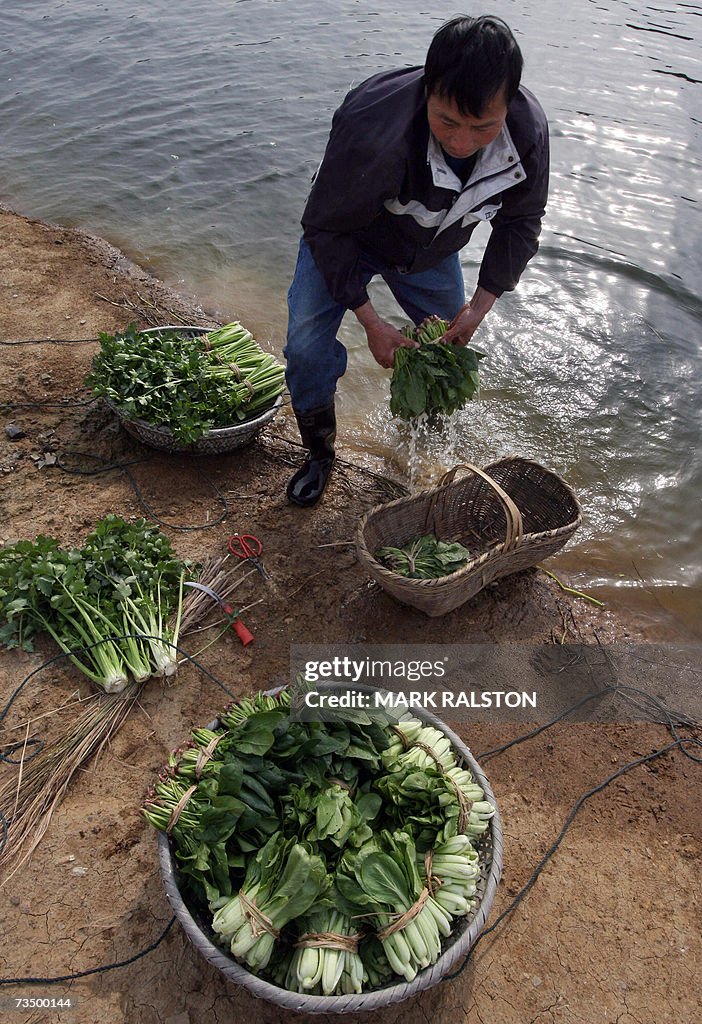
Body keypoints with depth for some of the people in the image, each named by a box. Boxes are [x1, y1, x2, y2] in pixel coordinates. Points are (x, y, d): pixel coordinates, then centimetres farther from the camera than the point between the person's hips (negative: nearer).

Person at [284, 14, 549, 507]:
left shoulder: (529, 129, -27)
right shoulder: (373, 128, -41)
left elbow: (521, 221, -7)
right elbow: (325, 228, -27)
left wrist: (480, 306, -14)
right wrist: (371, 322, -27)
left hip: (433, 250, 4)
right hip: (348, 238, -3)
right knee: (307, 346, -18)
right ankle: (320, 453, 9)